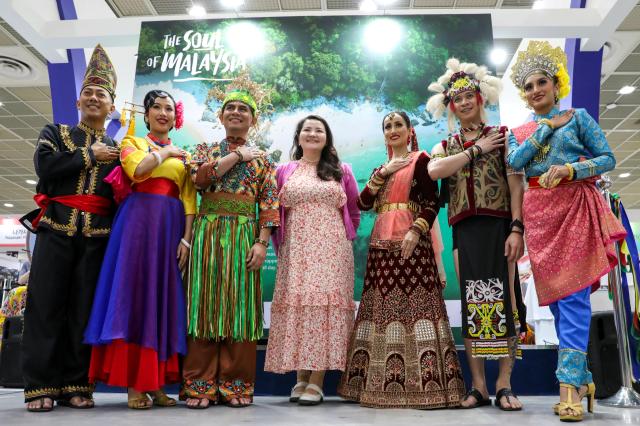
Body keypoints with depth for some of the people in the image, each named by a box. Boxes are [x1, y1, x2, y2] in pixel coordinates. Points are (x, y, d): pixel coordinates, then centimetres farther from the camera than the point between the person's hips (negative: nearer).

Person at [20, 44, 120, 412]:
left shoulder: (117, 148, 16)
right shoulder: (54, 133, 14)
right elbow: (45, 167, -6)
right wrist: (90, 155, -3)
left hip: (98, 234, 1)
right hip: (57, 227, -1)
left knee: (85, 308, 1)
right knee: (47, 303, -3)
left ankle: (75, 386, 8)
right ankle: (41, 386, 4)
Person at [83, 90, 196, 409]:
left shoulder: (183, 155, 19)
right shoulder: (132, 142, 12)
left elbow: (189, 201, 8)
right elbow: (137, 170, -13)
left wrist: (186, 239, -3)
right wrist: (165, 152, -1)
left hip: (171, 227, 3)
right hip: (139, 221, -3)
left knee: (164, 297, 1)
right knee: (135, 293, -7)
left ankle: (156, 381, 6)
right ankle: (133, 383, -3)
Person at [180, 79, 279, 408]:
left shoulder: (263, 159, 12)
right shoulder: (205, 150, 14)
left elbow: (269, 204, 3)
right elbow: (201, 177, -9)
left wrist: (261, 242, -9)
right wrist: (238, 155, -3)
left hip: (244, 236, 0)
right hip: (208, 234, 0)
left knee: (240, 307, 1)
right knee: (206, 304, -1)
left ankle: (236, 384, 10)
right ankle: (200, 384, 7)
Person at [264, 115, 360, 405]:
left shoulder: (341, 171, 11)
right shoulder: (284, 171, 13)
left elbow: (354, 212, 13)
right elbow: (275, 213, 11)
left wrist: (344, 240, 8)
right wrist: (280, 246, 4)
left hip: (331, 249, -1)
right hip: (295, 250, 1)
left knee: (325, 303, -6)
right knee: (297, 304, -2)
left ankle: (316, 381, -1)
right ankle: (301, 378, 9)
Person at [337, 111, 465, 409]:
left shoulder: (420, 159, 4)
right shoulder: (381, 168, 21)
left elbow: (432, 202, -7)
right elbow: (363, 203, 8)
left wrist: (416, 231, -20)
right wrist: (383, 173, 0)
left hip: (410, 240, -6)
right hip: (382, 242, 6)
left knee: (414, 302, -10)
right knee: (383, 306, 4)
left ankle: (423, 382, -5)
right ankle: (384, 383, 11)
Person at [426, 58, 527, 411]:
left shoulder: (502, 136, 9)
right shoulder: (445, 146, 16)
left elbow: (516, 185, 0)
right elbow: (434, 171, -8)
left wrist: (516, 229, -11)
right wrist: (477, 149, -6)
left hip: (499, 226, -2)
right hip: (464, 231, 2)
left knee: (503, 301, -4)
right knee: (471, 303, 3)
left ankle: (504, 384, 6)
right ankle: (478, 386, 9)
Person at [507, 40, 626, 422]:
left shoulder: (578, 117, 9)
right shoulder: (519, 131, 17)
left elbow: (608, 159, 2)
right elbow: (515, 162, -3)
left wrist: (570, 170, -14)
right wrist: (547, 126, -2)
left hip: (574, 207, -3)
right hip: (537, 212, 4)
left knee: (573, 293, -12)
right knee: (554, 293, 3)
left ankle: (570, 382, -10)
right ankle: (582, 376, 14)